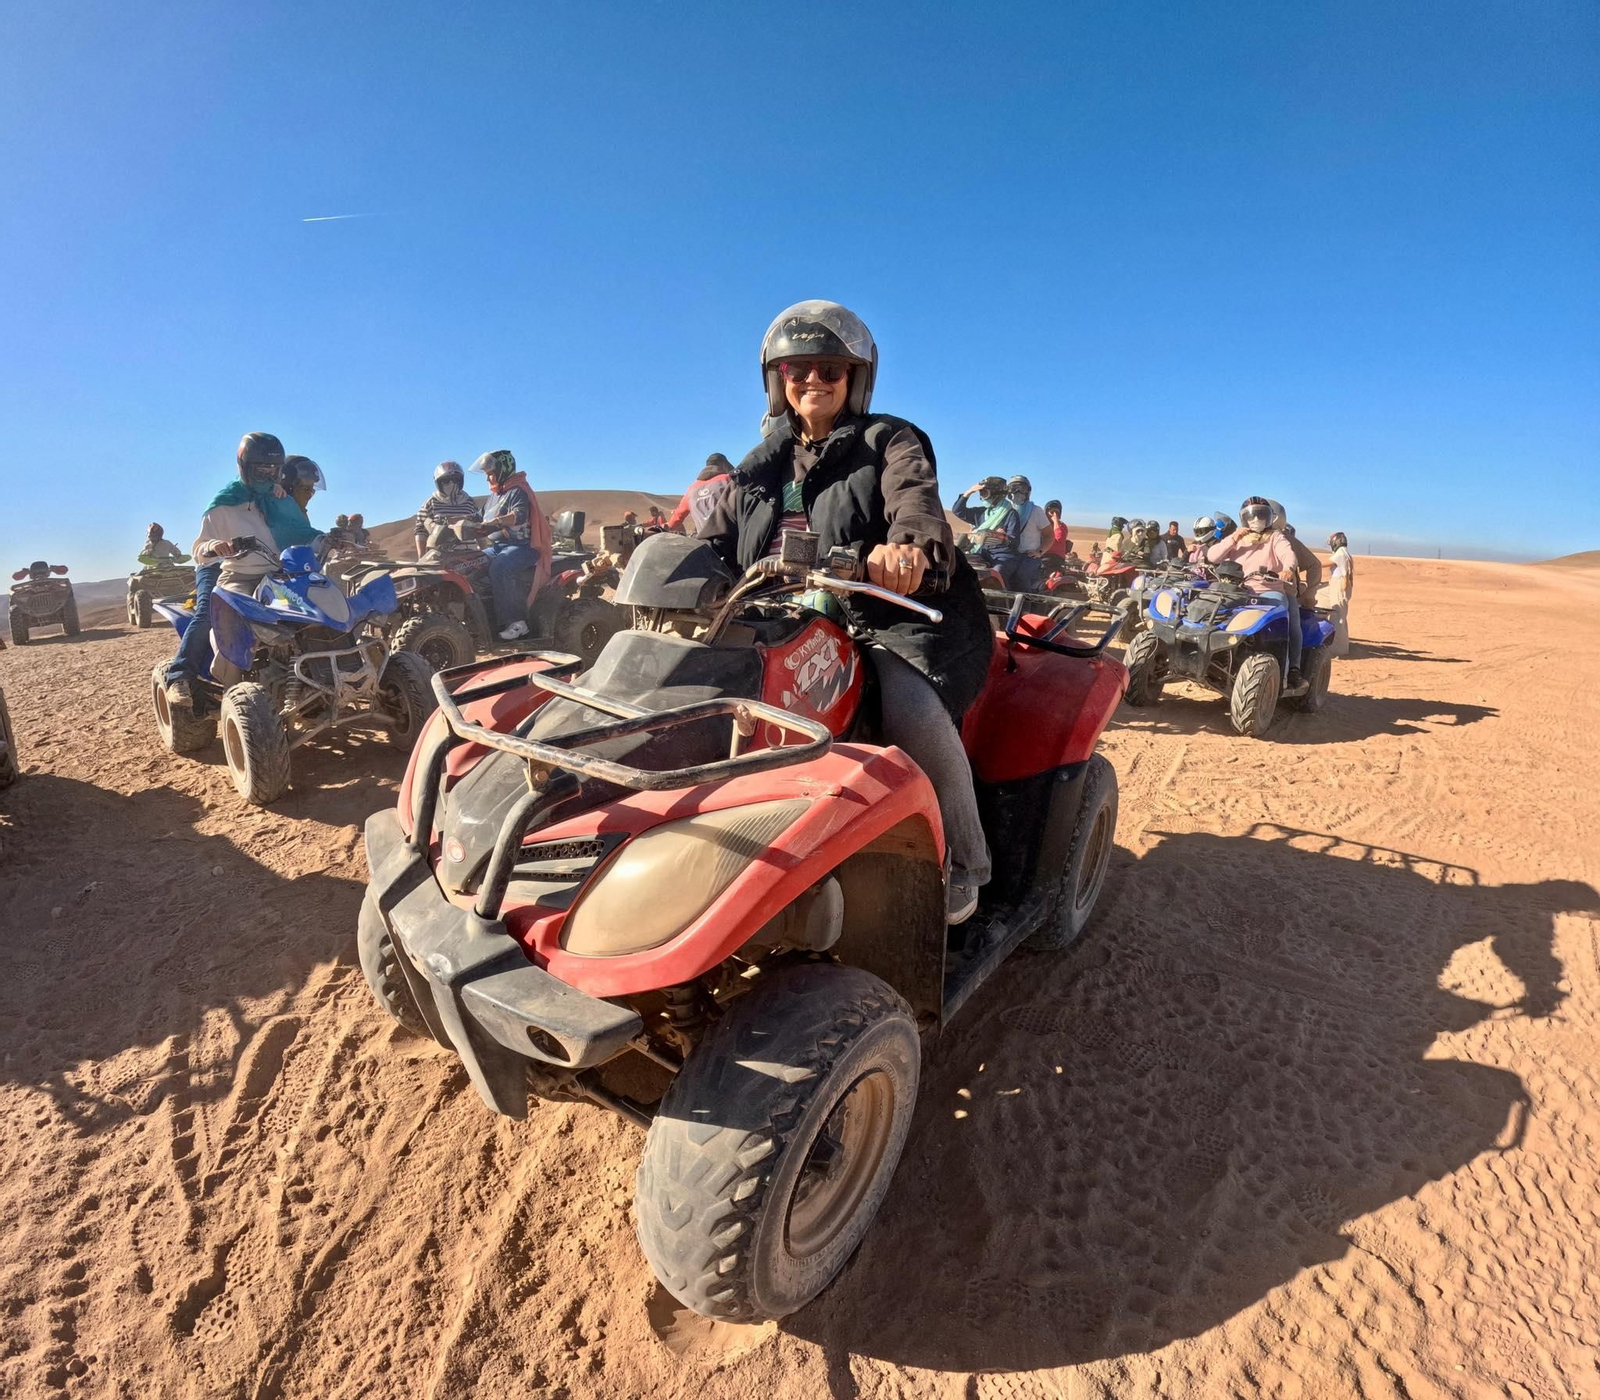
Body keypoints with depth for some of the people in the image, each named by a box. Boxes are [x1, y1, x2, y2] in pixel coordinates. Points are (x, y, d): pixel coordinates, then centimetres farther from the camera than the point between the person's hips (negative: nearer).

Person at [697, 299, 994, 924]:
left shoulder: (890, 442, 7)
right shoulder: (760, 469, 21)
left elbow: (915, 495, -17)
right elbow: (712, 543, 17)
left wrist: (910, 543, -42)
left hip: (890, 620, -4)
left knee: (914, 712, -33)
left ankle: (961, 862, -8)